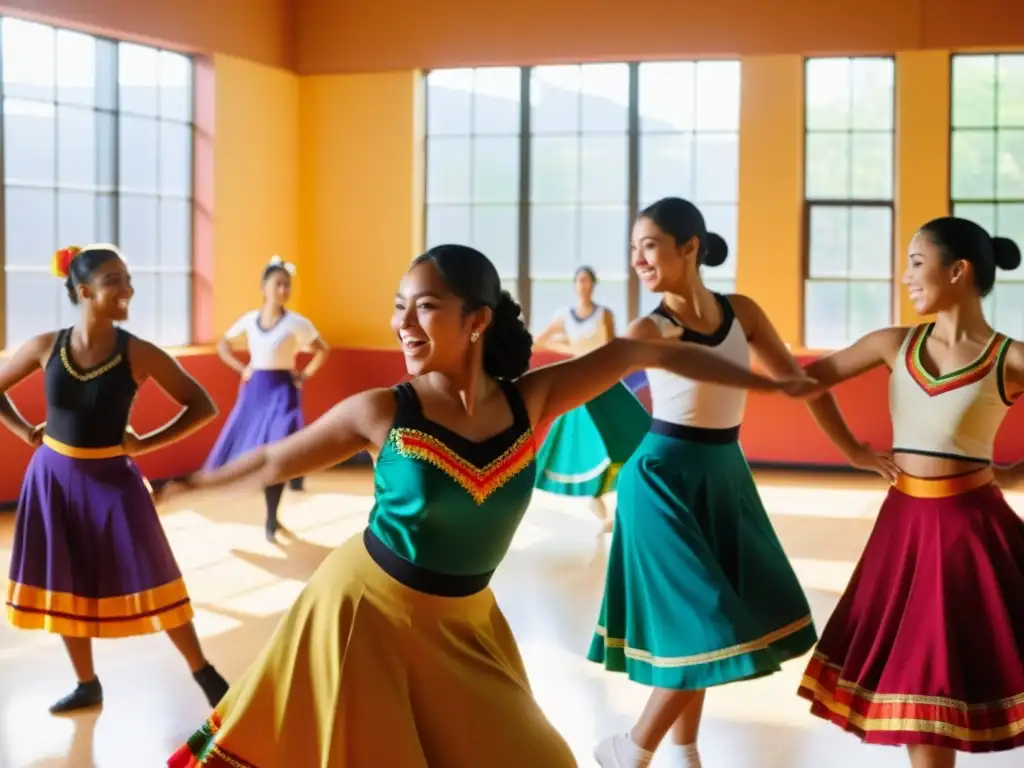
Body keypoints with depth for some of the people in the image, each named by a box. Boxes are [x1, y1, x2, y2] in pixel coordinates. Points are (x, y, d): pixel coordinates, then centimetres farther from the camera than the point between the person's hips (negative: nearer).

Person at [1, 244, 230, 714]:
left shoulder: (138, 354, -14)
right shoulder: (46, 347, -8)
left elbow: (202, 407, -9)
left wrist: (144, 444, -10)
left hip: (111, 480, -2)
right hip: (54, 477, 3)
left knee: (149, 582, 0)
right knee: (65, 586, 12)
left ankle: (205, 675, 16)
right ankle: (87, 686, 29)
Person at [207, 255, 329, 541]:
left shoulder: (296, 322, -8)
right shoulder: (249, 319, 2)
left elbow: (322, 350, 0)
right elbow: (222, 346, 14)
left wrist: (305, 375, -6)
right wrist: (242, 368, 4)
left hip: (282, 391, -4)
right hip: (255, 390, 4)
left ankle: (271, 519, 2)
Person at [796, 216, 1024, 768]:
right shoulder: (895, 344, 2)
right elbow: (813, 378, 12)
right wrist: (854, 452, 10)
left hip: (971, 527, -4)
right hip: (905, 524, 4)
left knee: (978, 664, 4)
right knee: (914, 673, 10)